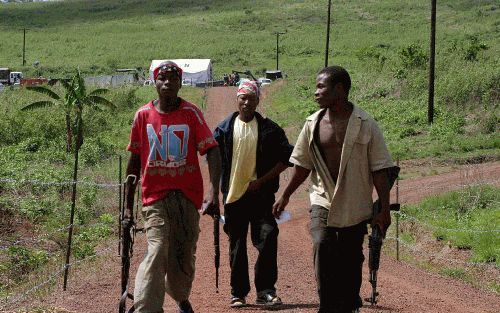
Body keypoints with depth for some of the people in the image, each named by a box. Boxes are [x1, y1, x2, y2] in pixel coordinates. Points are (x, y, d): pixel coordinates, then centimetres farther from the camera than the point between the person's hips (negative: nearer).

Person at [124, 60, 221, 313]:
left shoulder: (191, 113, -1)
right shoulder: (143, 115, 3)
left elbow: (211, 151, -8)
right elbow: (134, 160, 10)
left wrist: (214, 192, -21)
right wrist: (128, 205, 10)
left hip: (187, 196, 1)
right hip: (155, 197, -1)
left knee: (184, 256, 9)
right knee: (157, 251, -19)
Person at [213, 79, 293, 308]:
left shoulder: (269, 129, 1)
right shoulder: (224, 129, 5)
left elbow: (286, 158, 0)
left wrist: (262, 180, -7)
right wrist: (216, 191, 0)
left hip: (260, 195, -1)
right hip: (233, 195, 2)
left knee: (267, 239, -13)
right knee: (237, 246, 8)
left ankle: (265, 291, -5)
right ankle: (238, 293, 17)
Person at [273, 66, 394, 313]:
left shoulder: (365, 125, -6)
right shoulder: (313, 123, 4)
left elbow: (379, 170, -5)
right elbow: (303, 165, 15)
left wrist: (384, 209, -7)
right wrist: (285, 196, 17)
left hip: (355, 206, -1)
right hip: (322, 201, 2)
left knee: (350, 261, 5)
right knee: (322, 246, -19)